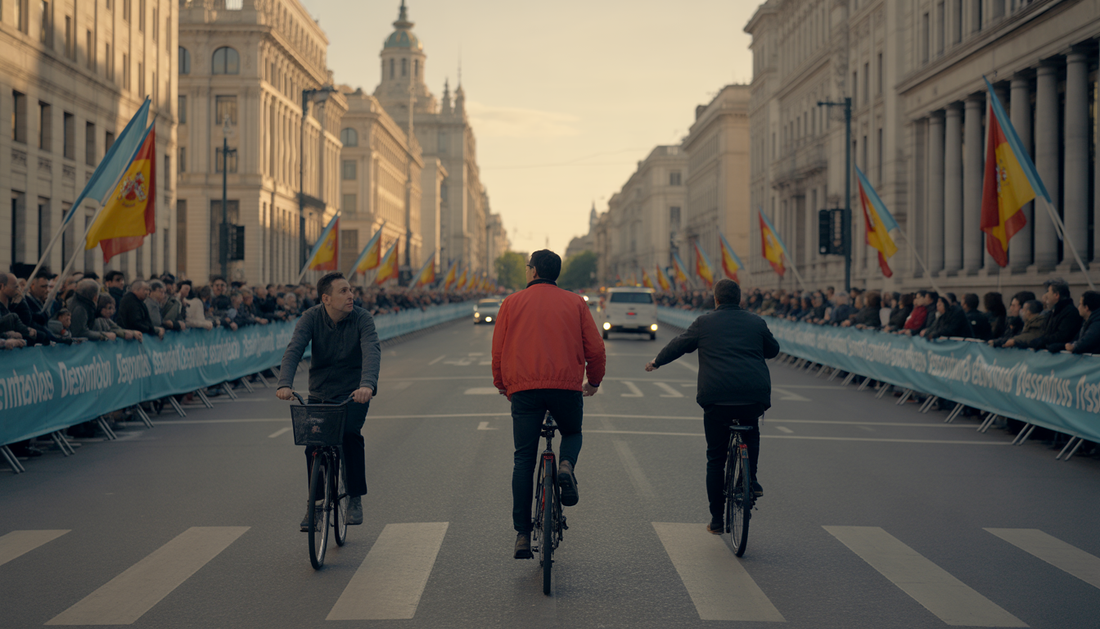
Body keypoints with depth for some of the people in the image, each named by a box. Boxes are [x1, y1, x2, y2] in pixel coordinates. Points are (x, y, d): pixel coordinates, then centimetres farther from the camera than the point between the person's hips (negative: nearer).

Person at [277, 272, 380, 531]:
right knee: (313, 444, -4)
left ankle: (355, 498, -9)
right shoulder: (311, 318, -11)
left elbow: (372, 351, -30)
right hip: (319, 393, 2)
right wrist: (284, 384, -42)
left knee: (350, 433, -26)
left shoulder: (362, 318, -15)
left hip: (353, 393, -2)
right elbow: (294, 350, -24)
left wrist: (368, 384, -50)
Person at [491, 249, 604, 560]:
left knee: (523, 459, 6)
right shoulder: (575, 302, 10)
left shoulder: (512, 303, 10)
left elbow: (497, 351, 10)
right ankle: (566, 466, -7)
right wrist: (594, 382, 24)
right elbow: (595, 348, 8)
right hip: (566, 384, 0)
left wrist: (502, 386, 25)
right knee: (572, 433, 28)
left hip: (523, 387, 0)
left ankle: (523, 534, 2)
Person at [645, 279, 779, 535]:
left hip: (717, 399, -2)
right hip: (755, 398, 2)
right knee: (751, 432, 35)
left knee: (716, 459, 10)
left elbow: (678, 345, 18)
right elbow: (773, 349, 26)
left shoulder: (704, 323, 8)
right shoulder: (756, 322, 12)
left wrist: (656, 362, 35)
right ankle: (751, 480, 17)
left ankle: (717, 519, 13)